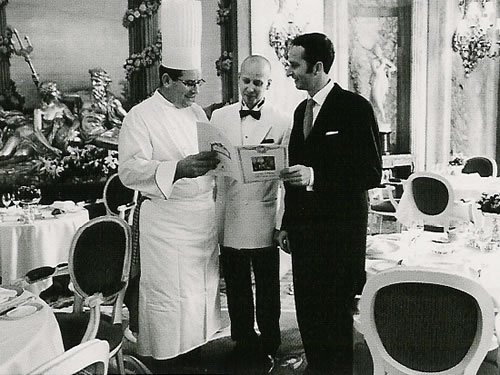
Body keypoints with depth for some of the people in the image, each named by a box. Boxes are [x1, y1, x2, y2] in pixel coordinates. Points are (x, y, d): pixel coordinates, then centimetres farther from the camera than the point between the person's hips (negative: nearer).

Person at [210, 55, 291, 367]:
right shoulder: (219, 117, 7)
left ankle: (269, 346, 27)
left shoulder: (282, 122, -1)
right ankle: (244, 343, 31)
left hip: (264, 221, -2)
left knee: (267, 289, 8)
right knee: (236, 287, 13)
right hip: (229, 218, 3)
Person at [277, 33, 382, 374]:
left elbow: (372, 174, -13)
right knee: (307, 312, 12)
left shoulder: (355, 107, -9)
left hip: (340, 231, -6)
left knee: (335, 316, 2)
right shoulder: (302, 110, 14)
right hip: (304, 229, 7)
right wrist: (288, 224, 16)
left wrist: (315, 176, -23)